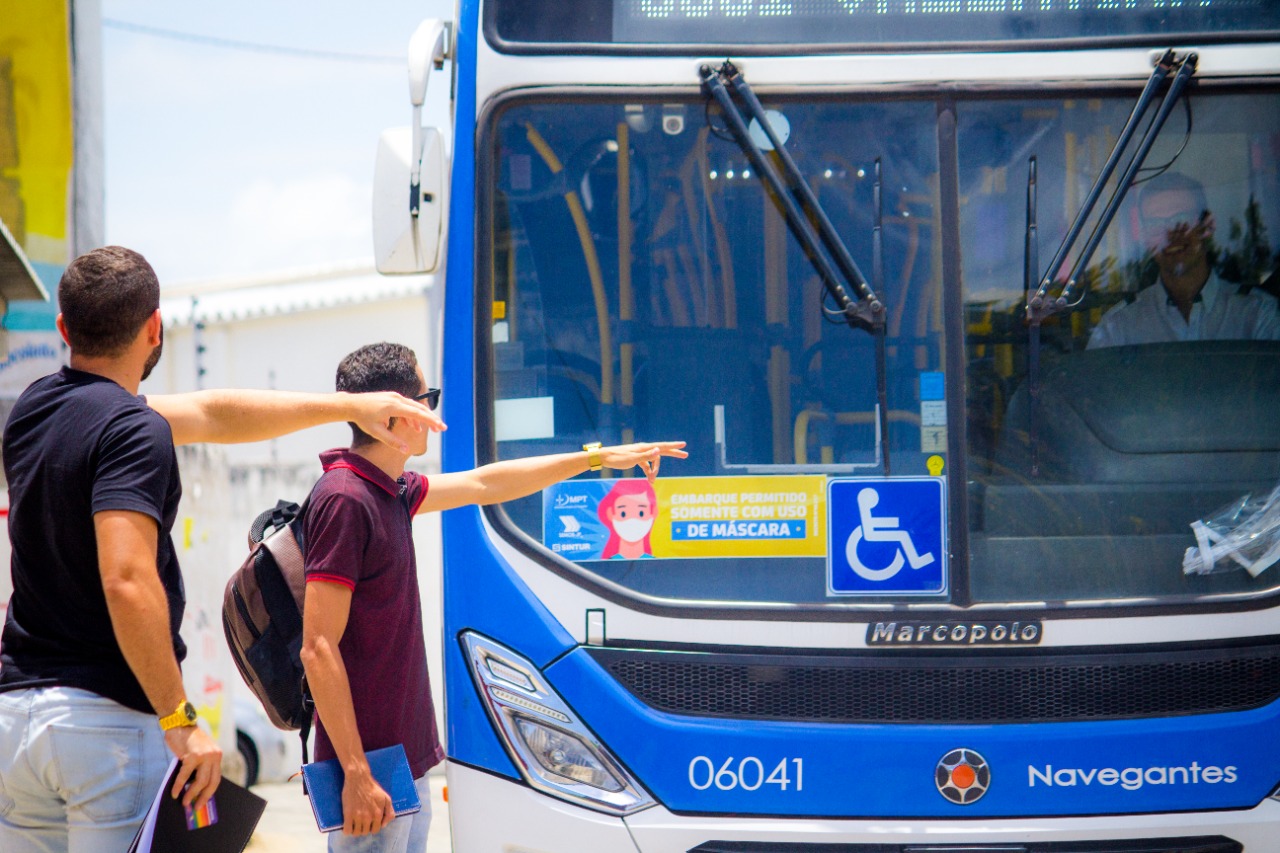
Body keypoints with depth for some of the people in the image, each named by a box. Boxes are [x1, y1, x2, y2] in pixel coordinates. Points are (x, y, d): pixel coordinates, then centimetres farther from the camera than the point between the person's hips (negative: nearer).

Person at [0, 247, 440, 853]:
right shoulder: (133, 432, -14)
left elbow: (213, 415, 20)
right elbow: (127, 581, -26)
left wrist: (351, 405, 24)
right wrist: (180, 718, -20)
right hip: (107, 715, -8)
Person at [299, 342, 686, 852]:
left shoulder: (388, 492, 11)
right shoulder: (343, 500, -17)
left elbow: (483, 485, 28)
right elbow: (318, 649, -21)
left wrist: (599, 457, 34)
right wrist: (357, 774, -22)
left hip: (405, 754, 10)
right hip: (369, 763, -10)